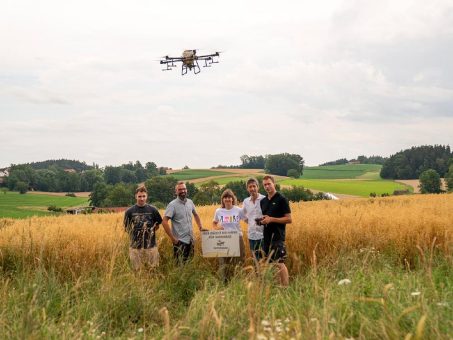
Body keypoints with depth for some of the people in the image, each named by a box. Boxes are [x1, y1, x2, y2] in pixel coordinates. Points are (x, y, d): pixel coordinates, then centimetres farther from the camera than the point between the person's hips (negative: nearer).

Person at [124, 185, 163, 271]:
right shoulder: (129, 211, -2)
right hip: (135, 247, 0)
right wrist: (134, 235, 5)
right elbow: (126, 227, 10)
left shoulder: (153, 210, 0)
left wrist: (150, 232, 3)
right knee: (137, 271, 5)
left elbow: (158, 224, 13)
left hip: (151, 246, 1)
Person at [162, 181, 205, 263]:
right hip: (180, 241, -6)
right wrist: (172, 238, -18)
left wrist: (200, 226, 11)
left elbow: (195, 215, 25)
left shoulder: (190, 202, 6)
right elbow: (164, 222, -18)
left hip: (190, 239, 6)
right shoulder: (172, 205, -12)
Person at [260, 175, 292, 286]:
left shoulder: (281, 199, -6)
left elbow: (289, 219, -9)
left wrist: (271, 219, -16)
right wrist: (261, 221, 4)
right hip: (266, 235, 7)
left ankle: (286, 287, -6)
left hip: (277, 236, -7)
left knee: (279, 263, -11)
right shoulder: (263, 201, 14)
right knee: (269, 263, 6)